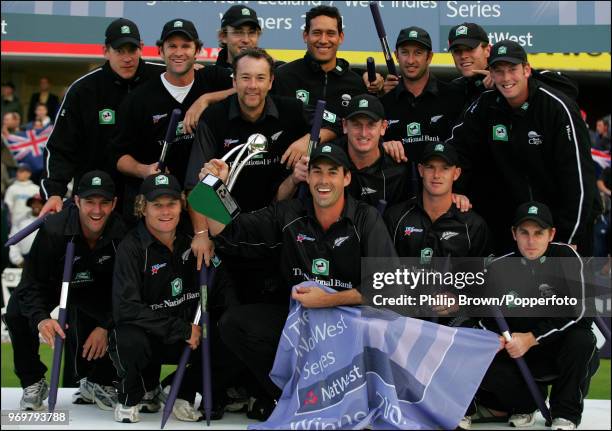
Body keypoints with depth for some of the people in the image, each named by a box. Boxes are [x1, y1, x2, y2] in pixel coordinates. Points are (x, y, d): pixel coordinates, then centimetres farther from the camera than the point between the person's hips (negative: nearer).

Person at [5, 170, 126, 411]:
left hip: (94, 290, 1)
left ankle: (98, 382, 7)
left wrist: (105, 326, -27)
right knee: (17, 312, -27)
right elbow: (31, 284, -31)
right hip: (52, 284, -1)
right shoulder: (53, 230, -34)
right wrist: (40, 319, -49)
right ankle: (33, 382, -6)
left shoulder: (120, 233, -28)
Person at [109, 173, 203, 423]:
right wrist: (182, 330, -25)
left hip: (188, 332, 4)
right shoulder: (131, 247, -15)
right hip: (142, 334, -4)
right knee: (131, 342, -36)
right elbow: (125, 309, -23)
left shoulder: (190, 240, -3)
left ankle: (183, 394, 5)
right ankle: (130, 399, -3)